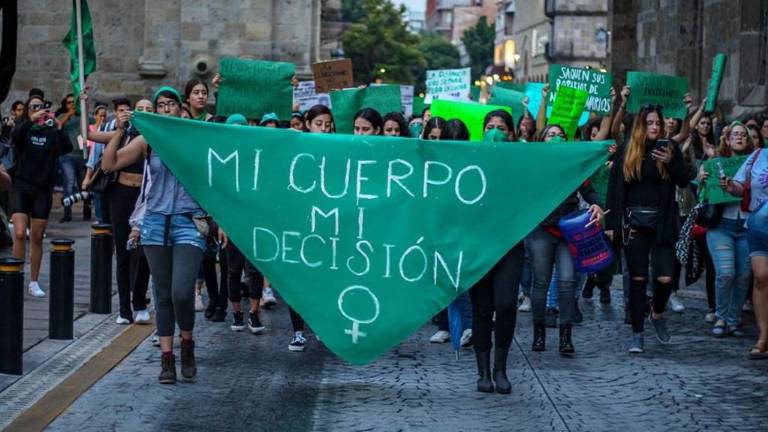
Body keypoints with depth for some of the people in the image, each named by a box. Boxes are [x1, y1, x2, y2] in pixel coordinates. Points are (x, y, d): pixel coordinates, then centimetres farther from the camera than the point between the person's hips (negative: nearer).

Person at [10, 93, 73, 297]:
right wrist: (31, 120, -36)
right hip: (22, 187, -1)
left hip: (43, 189, 1)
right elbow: (14, 135, -21)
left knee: (37, 238, 6)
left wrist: (58, 128, -28)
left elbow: (67, 148, -13)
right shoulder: (23, 129, 2)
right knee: (19, 234, -13)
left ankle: (34, 283, 15)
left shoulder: (51, 131, 3)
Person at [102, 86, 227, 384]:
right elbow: (109, 164, -1)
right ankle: (167, 358, 13)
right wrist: (120, 131, -9)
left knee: (181, 293, -15)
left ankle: (187, 344, 11)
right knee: (163, 294, 6)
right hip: (156, 223, 2)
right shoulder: (147, 141, 4)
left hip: (189, 224, -2)